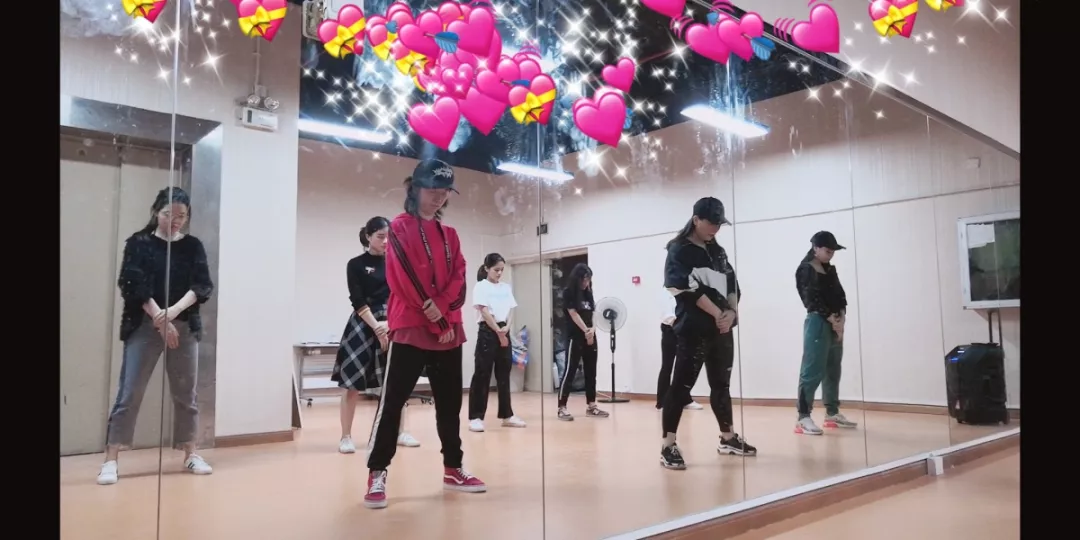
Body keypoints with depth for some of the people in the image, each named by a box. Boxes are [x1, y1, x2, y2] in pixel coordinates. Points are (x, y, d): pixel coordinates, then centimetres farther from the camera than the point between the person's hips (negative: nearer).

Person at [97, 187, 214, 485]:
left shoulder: (193, 246, 7)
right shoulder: (139, 243, 2)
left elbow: (202, 285, -4)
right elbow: (134, 285, -8)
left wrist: (174, 310, -20)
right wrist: (160, 319, -18)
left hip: (185, 327, 2)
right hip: (144, 327, -2)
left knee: (186, 394, 7)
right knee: (130, 393, -4)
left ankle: (190, 455, 18)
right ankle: (111, 461, 3)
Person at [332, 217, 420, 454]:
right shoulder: (356, 264, -1)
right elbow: (358, 302, -8)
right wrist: (377, 327, -15)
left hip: (393, 324, 4)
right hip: (364, 326, -3)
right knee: (352, 382, -3)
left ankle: (401, 432, 16)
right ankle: (346, 437, 6)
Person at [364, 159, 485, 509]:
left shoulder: (450, 234, 16)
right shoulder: (400, 228, -1)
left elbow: (459, 279, 6)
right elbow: (403, 277, -11)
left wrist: (446, 317, -9)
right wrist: (432, 313, -13)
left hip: (449, 331, 6)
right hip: (409, 329, -5)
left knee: (450, 403, 10)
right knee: (393, 401, -4)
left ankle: (452, 469, 21)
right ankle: (377, 474, 4)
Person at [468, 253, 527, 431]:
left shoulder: (506, 287, 13)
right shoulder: (481, 286, -5)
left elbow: (510, 310, 10)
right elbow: (484, 311, -12)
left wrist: (506, 327, -9)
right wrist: (498, 332, -14)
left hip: (504, 331, 6)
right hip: (487, 331, -6)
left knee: (504, 374, 10)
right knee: (482, 374, -6)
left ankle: (507, 415, 16)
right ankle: (475, 417, -3)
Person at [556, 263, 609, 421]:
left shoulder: (588, 293, 15)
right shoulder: (568, 292, -4)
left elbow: (593, 314, 11)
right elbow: (573, 314, -11)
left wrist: (592, 330, -7)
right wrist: (585, 331, -13)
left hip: (590, 337, 7)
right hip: (575, 338, -7)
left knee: (591, 372, 9)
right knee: (570, 372, -7)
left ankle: (591, 406, 16)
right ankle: (562, 408, -5)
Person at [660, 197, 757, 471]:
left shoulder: (718, 251, 16)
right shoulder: (679, 251, -5)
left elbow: (732, 284, 10)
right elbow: (690, 289, -16)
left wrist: (731, 312, -8)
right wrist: (718, 314, -15)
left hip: (722, 329, 7)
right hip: (693, 330, -7)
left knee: (721, 384, 16)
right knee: (681, 385, -8)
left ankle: (728, 438, 29)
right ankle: (668, 446, -6)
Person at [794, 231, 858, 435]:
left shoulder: (830, 269, 16)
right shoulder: (805, 270, -7)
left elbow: (840, 294, 10)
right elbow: (813, 299, -15)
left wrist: (841, 317, -6)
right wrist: (832, 319, -14)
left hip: (836, 323, 8)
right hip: (818, 322, -8)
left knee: (833, 370, 13)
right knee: (813, 371, -12)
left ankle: (832, 413, 23)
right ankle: (803, 417, -13)